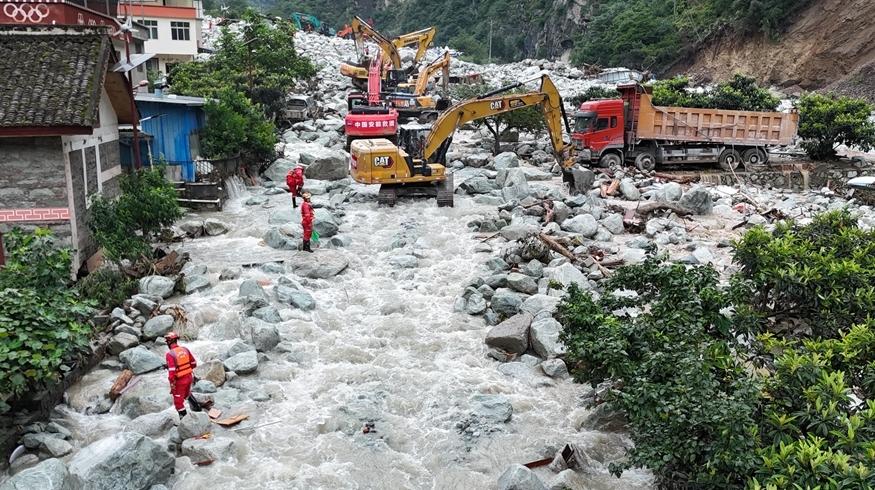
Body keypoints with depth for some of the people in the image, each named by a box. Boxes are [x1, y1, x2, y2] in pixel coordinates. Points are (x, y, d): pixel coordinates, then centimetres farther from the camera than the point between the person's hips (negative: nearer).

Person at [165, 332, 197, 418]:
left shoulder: (170, 354, -21)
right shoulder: (185, 349, -3)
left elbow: (171, 371, -26)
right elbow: (194, 364, 5)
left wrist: (172, 384, -18)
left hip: (180, 380, -6)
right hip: (189, 377, 6)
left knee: (178, 401, 10)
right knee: (187, 393, 33)